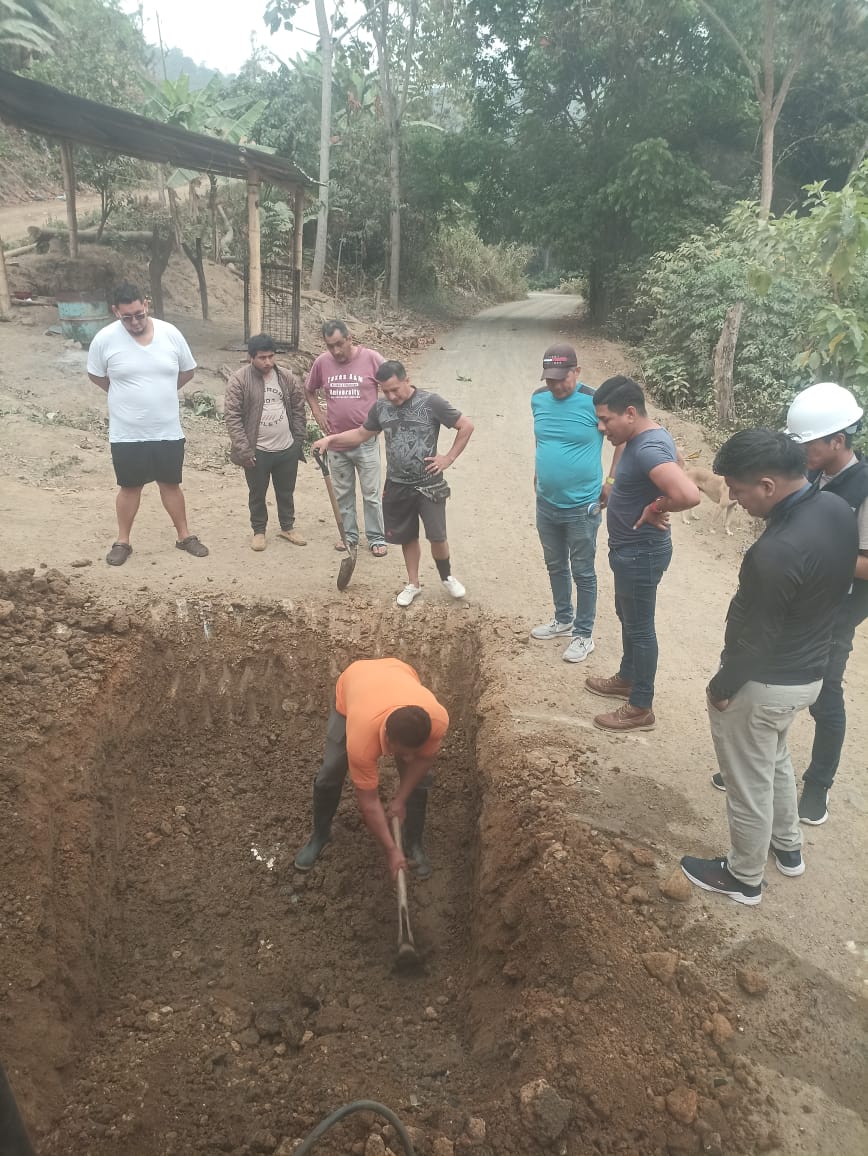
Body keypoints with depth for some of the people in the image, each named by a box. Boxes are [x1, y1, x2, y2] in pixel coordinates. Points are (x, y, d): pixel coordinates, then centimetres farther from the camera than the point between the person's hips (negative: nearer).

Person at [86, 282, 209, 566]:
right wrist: (125, 394, 8)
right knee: (130, 487, 10)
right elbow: (95, 375, 6)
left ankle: (184, 536, 27)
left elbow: (188, 371, 8)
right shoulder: (105, 339, -10)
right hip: (127, 434, -1)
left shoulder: (170, 333, -6)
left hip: (168, 431, 1)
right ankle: (122, 541, 25)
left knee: (171, 484, 14)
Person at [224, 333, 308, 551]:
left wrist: (299, 439, 5)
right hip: (257, 451, -3)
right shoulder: (239, 380, -11)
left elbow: (299, 408, 9)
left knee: (286, 492, 17)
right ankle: (258, 531, 28)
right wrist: (243, 449, -16)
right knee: (257, 494, 11)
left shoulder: (286, 377, 2)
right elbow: (232, 417, -12)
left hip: (287, 449, 3)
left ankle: (287, 527, 35)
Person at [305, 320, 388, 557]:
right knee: (343, 493, 13)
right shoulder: (322, 363, -1)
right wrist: (317, 413, 4)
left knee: (371, 493, 4)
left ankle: (376, 538, 14)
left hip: (366, 440, -3)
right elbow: (309, 390, 17)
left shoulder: (371, 358, -11)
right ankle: (349, 535, 27)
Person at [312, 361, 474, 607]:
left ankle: (447, 577, 23)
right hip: (397, 486, 4)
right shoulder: (380, 406, 1)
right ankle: (413, 584, 28)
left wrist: (449, 458, -9)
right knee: (407, 537, 12)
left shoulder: (431, 402, -12)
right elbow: (362, 434, 16)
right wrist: (330, 439, 5)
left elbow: (466, 426, -6)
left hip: (428, 485, -3)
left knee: (437, 536, -3)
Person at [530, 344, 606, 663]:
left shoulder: (594, 401, -17)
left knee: (583, 573, 7)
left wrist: (610, 485, -10)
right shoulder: (538, 399, -1)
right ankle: (563, 619, 39)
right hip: (546, 504, 6)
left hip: (582, 507, -5)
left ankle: (584, 635, 21)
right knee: (555, 566, 20)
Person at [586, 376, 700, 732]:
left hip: (640, 554, -10)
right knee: (628, 619, 24)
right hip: (631, 550, 10)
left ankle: (641, 709, 19)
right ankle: (627, 679, 44)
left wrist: (654, 509, -24)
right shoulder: (649, 437, 2)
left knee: (640, 628, 4)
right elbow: (676, 463, 24)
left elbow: (689, 495, -43)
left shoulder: (648, 449, -29)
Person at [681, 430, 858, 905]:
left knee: (749, 784, 13)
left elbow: (754, 640, -24)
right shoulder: (837, 509, -7)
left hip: (763, 685, -9)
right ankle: (788, 846, 51)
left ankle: (744, 877, 36)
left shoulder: (777, 552, -35)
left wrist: (720, 688, -8)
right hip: (809, 672, 9)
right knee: (775, 759, 31)